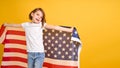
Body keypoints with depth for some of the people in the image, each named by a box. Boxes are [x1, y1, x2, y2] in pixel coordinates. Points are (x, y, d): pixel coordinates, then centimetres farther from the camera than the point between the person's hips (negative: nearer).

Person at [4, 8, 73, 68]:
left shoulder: (41, 24, -1)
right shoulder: (26, 25, 6)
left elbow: (55, 27, -7)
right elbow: (15, 25, 23)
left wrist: (69, 30, -10)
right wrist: (6, 25, 38)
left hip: (40, 53, -3)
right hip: (30, 53, 3)